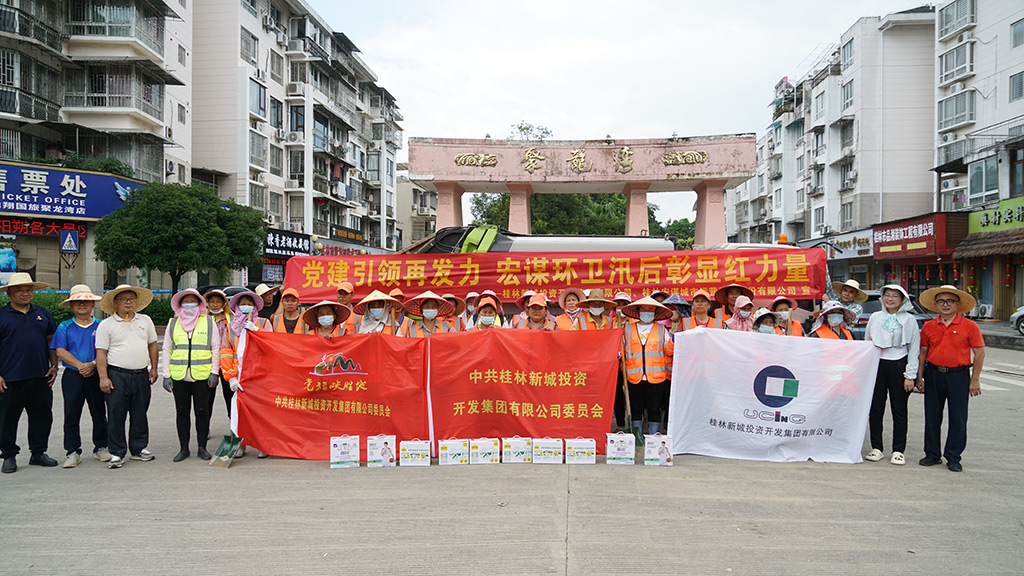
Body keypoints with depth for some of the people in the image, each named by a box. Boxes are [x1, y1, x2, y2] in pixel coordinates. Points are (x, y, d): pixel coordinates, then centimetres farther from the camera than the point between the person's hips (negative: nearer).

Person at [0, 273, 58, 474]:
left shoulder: (43, 313, 11)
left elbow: (51, 340, 17)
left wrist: (54, 366, 8)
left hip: (40, 377, 4)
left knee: (42, 416, 9)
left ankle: (38, 453, 22)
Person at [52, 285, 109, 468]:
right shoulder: (64, 327, 7)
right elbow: (60, 351, -2)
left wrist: (93, 364, -17)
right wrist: (80, 365, -14)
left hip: (96, 376, 0)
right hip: (72, 376, 0)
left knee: (99, 413, 5)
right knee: (71, 415, 1)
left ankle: (101, 448, 18)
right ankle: (72, 451, 9)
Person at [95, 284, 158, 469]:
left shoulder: (145, 320, 11)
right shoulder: (106, 325, 1)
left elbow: (152, 345, 17)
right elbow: (101, 353, -3)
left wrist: (154, 368, 12)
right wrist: (103, 377, -10)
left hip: (141, 375, 3)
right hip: (117, 375, -3)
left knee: (140, 414, 10)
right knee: (116, 416, -1)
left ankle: (138, 449, 21)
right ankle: (117, 453, 8)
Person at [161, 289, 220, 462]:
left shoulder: (209, 322, 7)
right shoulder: (173, 324, 13)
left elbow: (216, 348, 5)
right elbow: (167, 350, 13)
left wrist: (214, 372, -3)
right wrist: (166, 375, 6)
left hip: (202, 376, -2)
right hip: (178, 376, 2)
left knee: (202, 411, 3)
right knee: (182, 412, 6)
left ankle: (202, 448, 12)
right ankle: (183, 448, 16)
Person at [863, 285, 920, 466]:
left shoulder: (909, 320, 2)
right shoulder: (875, 318, 9)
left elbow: (914, 349, 1)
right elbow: (867, 344, 13)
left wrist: (910, 376, -5)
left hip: (899, 365, -2)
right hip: (877, 365, 3)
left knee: (899, 411, 3)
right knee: (875, 409, 3)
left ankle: (898, 451, 9)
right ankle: (876, 448, 12)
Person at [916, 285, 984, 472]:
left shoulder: (969, 326, -3)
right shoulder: (928, 326, 5)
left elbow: (980, 353, -1)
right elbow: (923, 353, 11)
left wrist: (975, 380, -4)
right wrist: (919, 377, 7)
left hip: (959, 376, -2)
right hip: (933, 374, 3)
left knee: (958, 419, 3)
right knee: (932, 417, 8)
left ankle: (953, 458, 15)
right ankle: (932, 454, 20)